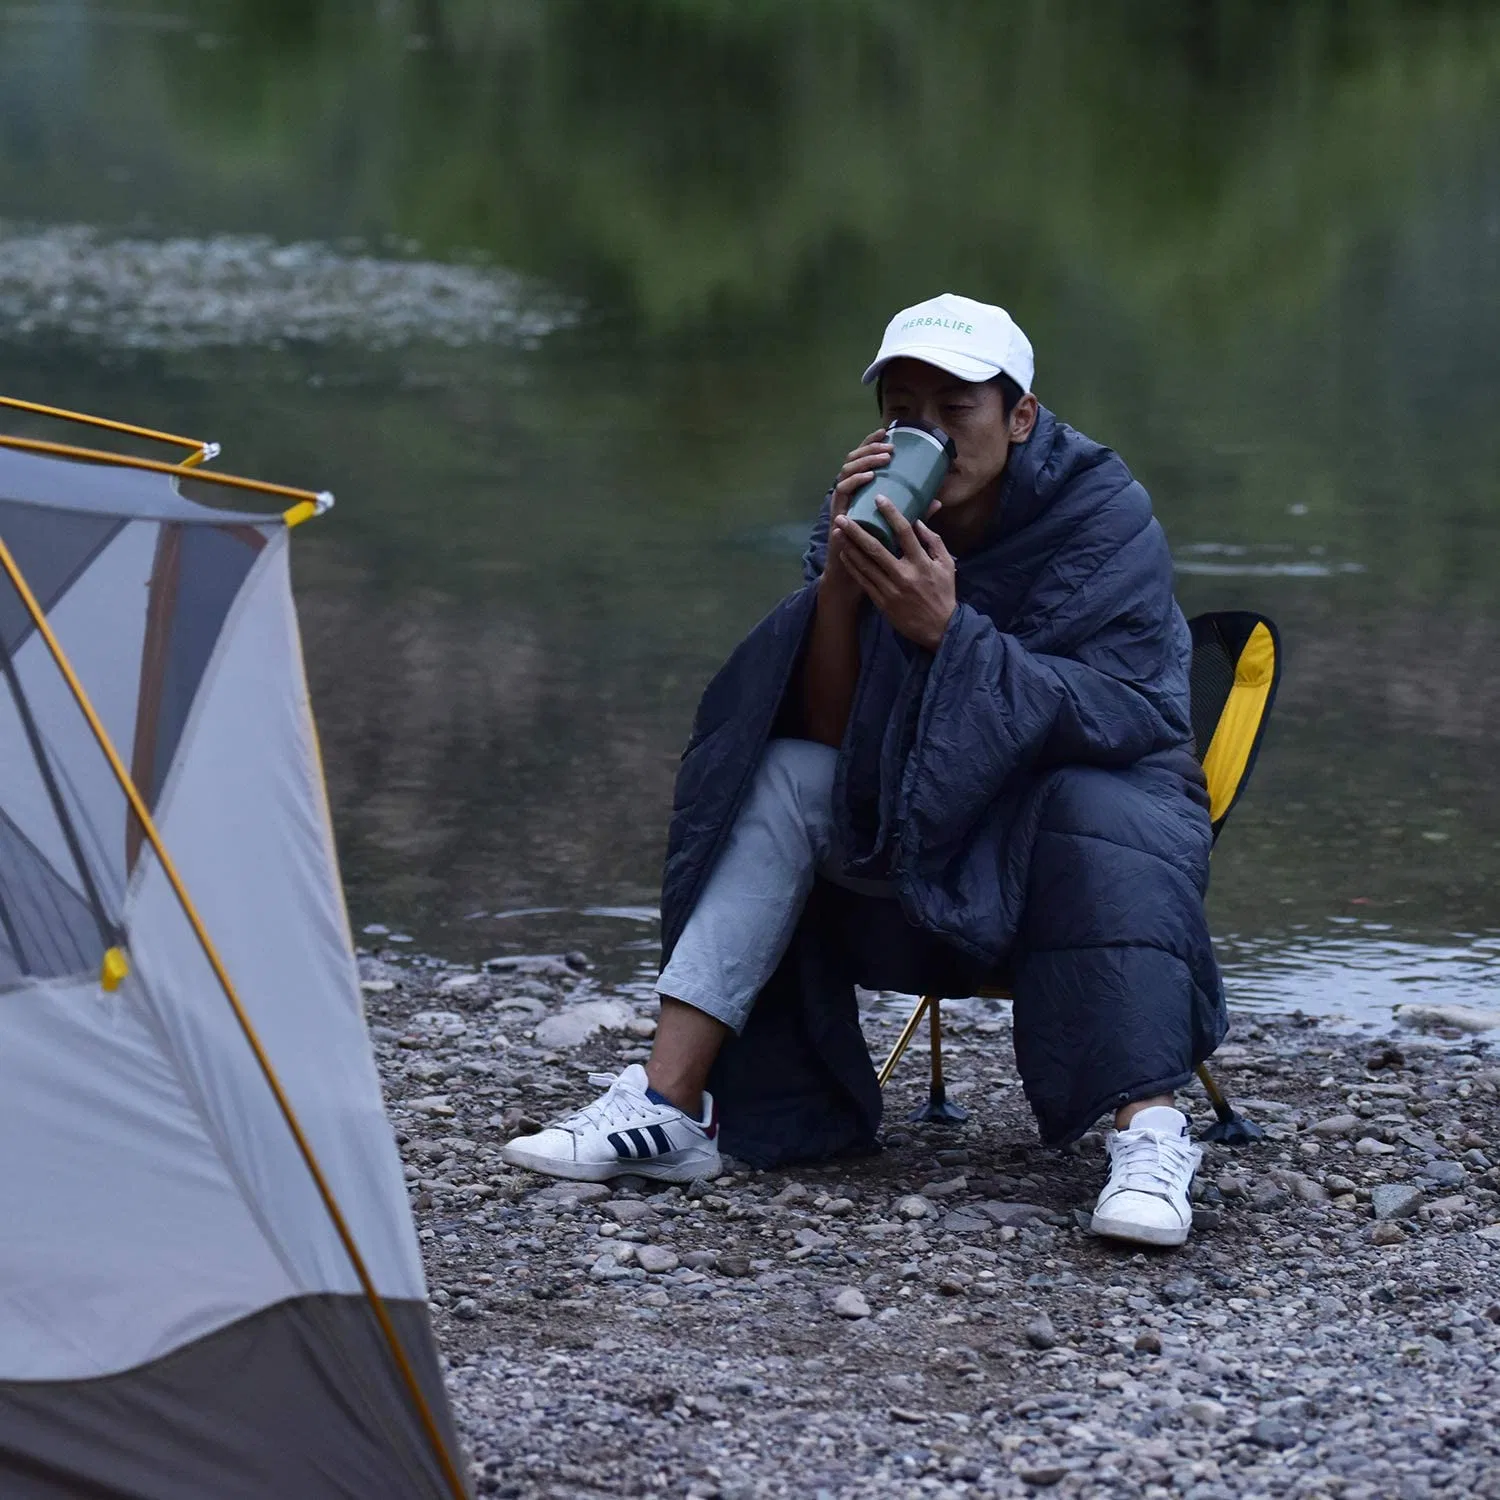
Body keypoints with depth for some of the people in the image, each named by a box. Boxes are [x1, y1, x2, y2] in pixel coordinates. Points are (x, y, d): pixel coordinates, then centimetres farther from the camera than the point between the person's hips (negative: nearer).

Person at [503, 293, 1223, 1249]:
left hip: (1099, 806, -4)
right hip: (938, 831, 4)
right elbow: (833, 734, -11)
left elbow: (1111, 714, -29)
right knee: (785, 781, -18)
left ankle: (1151, 1134, -41)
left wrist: (948, 629, -39)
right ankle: (669, 1104, -24)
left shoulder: (1105, 516, -18)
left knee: (1092, 811, -37)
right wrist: (839, 584, -28)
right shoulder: (876, 514, -6)